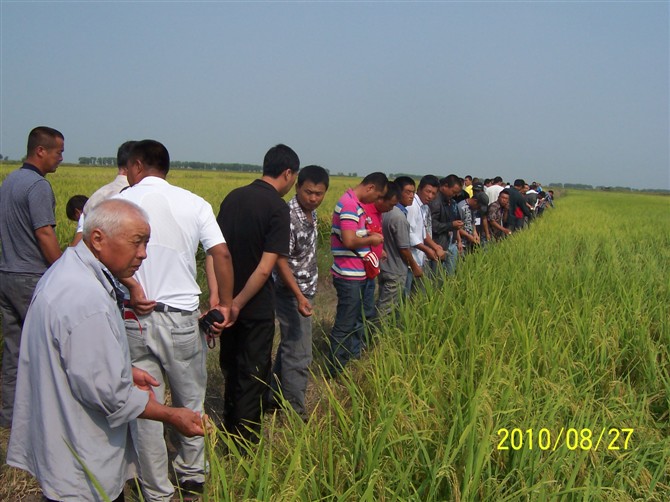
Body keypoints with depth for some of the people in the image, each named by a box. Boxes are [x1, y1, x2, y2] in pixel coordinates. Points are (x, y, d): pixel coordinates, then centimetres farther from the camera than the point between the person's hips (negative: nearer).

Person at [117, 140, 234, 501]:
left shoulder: (120, 202, -3)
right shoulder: (195, 204, 1)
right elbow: (221, 254, -8)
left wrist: (132, 285, -14)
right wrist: (225, 302, 2)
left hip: (136, 318, -1)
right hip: (182, 318, 1)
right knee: (190, 401, 19)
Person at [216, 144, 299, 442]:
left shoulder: (233, 197, 2)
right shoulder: (277, 208, -17)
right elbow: (265, 268, -23)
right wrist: (238, 304, -15)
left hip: (227, 301, 7)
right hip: (255, 307, -6)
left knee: (230, 369, 21)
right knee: (253, 376, 7)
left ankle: (229, 434, 37)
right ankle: (245, 443, 17)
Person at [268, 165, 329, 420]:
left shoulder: (311, 213, 5)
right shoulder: (289, 217, -23)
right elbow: (280, 261, -24)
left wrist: (306, 294, 19)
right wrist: (299, 297, -31)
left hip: (305, 291, 9)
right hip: (292, 294, -9)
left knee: (289, 347, 19)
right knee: (298, 355, -3)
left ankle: (276, 396, 34)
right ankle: (295, 412, 9)